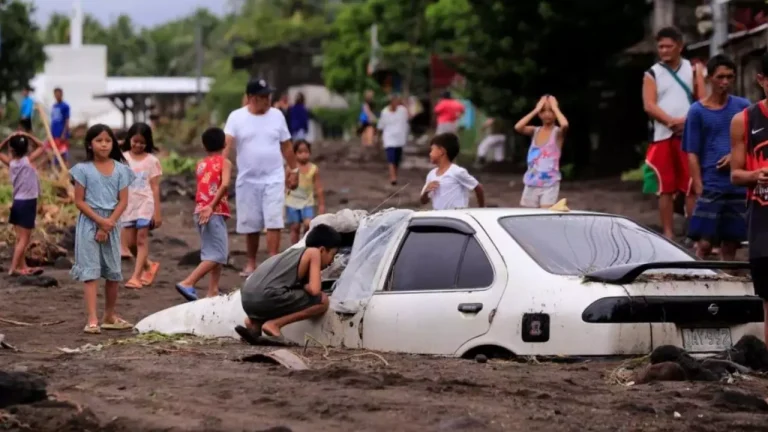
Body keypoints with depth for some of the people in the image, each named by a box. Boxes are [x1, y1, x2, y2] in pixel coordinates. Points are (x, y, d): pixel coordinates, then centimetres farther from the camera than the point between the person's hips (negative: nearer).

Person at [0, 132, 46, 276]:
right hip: (28, 203, -6)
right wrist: (28, 136, -4)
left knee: (20, 239, 14)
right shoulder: (29, 160, -10)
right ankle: (13, 268, -10)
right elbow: (42, 147, 1)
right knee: (24, 240, -4)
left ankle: (23, 267, 20)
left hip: (17, 202, 6)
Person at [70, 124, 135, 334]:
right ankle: (92, 319, -13)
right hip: (89, 223, -3)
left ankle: (110, 315, 24)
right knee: (90, 271, -8)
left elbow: (123, 201, 0)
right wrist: (99, 220, -16)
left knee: (113, 272, 9)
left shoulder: (120, 170, 4)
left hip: (112, 224, 3)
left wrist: (109, 223, -12)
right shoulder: (83, 169, -3)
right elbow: (79, 201, -6)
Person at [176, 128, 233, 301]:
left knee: (213, 253, 17)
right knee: (217, 255, -7)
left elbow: (202, 188, 10)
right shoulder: (224, 162, -3)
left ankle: (213, 292, 13)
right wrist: (212, 206, -21)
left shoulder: (201, 164, 15)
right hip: (215, 213, -7)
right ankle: (187, 283, -19)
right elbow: (225, 184, -19)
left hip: (201, 212, 7)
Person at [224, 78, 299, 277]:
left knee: (273, 223, -10)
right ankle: (251, 262, 22)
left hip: (273, 179, 0)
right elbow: (227, 144, -16)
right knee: (251, 225, 9)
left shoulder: (277, 115, 3)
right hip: (247, 180, 0)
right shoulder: (236, 117, -5)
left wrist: (294, 170, 11)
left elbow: (286, 146, 11)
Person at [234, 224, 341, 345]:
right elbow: (314, 290, -3)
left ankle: (254, 323, 13)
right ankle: (273, 324, -6)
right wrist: (304, 286, 16)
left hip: (247, 300, 8)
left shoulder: (295, 252, 29)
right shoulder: (313, 252, 7)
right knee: (322, 301, 2)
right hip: (267, 297, -8)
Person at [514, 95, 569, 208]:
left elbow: (565, 125, -29)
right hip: (532, 183, 4)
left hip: (550, 184, -4)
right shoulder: (535, 131, 5)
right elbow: (518, 127, -14)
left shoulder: (558, 132, -5)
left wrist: (555, 108, -13)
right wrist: (535, 110, -9)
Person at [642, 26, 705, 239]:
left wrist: (688, 121, -14)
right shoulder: (652, 74, 7)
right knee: (665, 188, 2)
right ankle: (668, 234, 7)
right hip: (662, 136, 0)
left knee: (692, 187, -3)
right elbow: (649, 105, -4)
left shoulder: (693, 70, 9)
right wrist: (672, 121, -18)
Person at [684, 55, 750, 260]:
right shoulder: (697, 111, 0)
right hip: (711, 187, -3)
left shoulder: (744, 107, 7)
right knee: (705, 244, -9)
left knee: (730, 244, 6)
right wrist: (699, 189, -10)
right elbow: (692, 154, -1)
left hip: (738, 187, 3)